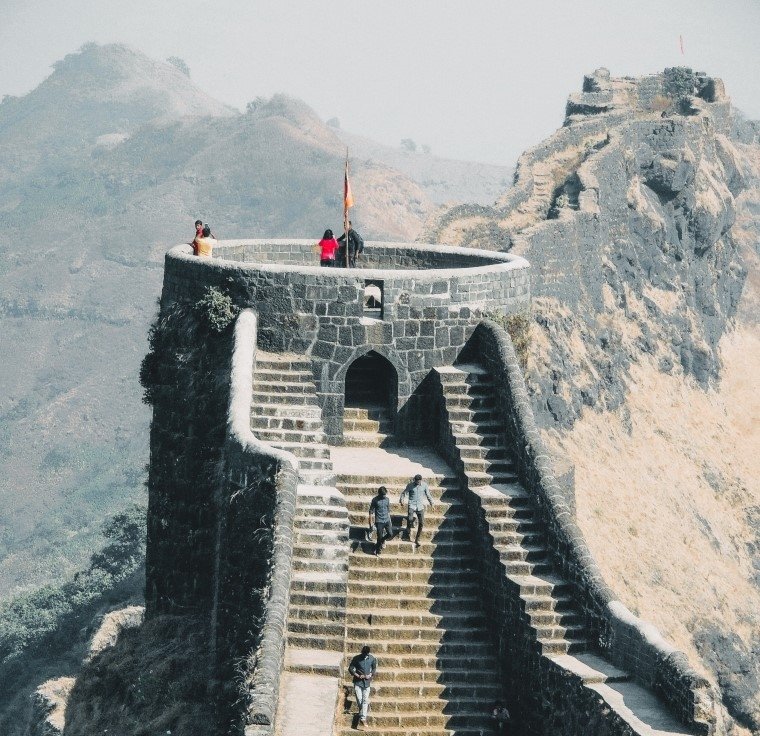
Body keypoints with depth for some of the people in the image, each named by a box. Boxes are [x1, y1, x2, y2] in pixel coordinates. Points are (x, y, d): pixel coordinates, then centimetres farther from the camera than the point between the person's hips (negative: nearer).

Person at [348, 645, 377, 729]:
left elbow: (374, 668, 14)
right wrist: (358, 675, -14)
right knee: (359, 699, -6)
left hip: (367, 682, 1)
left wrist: (370, 675, -4)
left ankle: (363, 718, -9)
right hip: (358, 681, -1)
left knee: (365, 700, -6)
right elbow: (350, 668, -2)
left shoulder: (372, 659, 0)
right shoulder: (356, 658, -7)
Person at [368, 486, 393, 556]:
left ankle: (382, 540, 26)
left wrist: (390, 520, 17)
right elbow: (371, 512, -5)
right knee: (379, 537, -1)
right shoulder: (375, 500, -9)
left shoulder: (387, 499, 5)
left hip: (387, 520, 4)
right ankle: (377, 552, 16)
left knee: (390, 535, -5)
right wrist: (370, 523, -8)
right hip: (379, 521, -4)